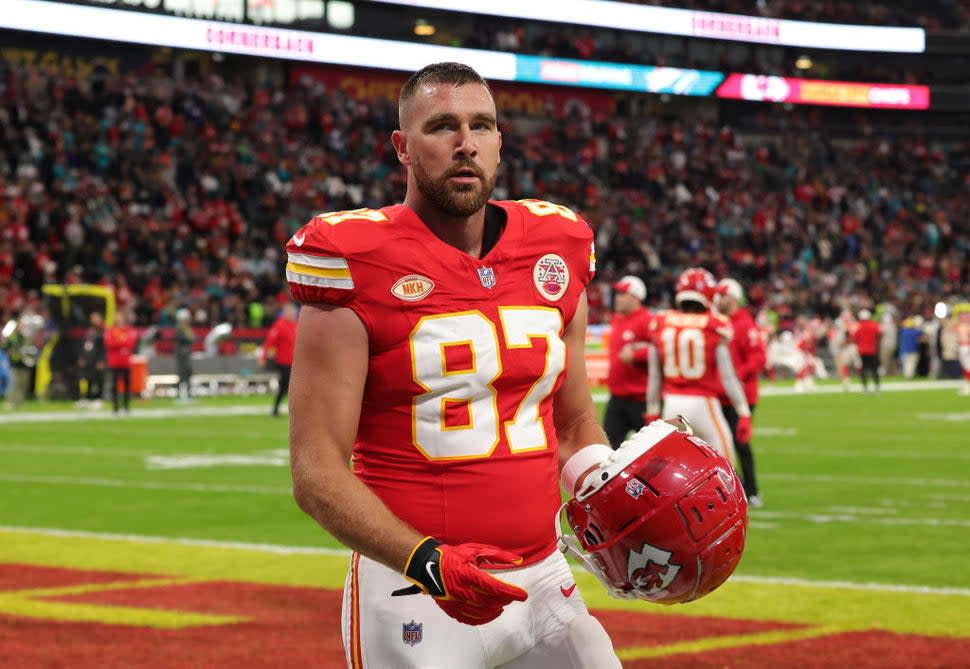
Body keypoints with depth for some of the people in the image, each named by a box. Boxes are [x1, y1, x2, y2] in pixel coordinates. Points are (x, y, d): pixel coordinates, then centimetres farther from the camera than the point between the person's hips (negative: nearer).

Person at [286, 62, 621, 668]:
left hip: (543, 580, 5)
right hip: (414, 595, -5)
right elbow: (317, 471, -11)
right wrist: (427, 560, -25)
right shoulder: (358, 264, -8)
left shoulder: (557, 253, 8)